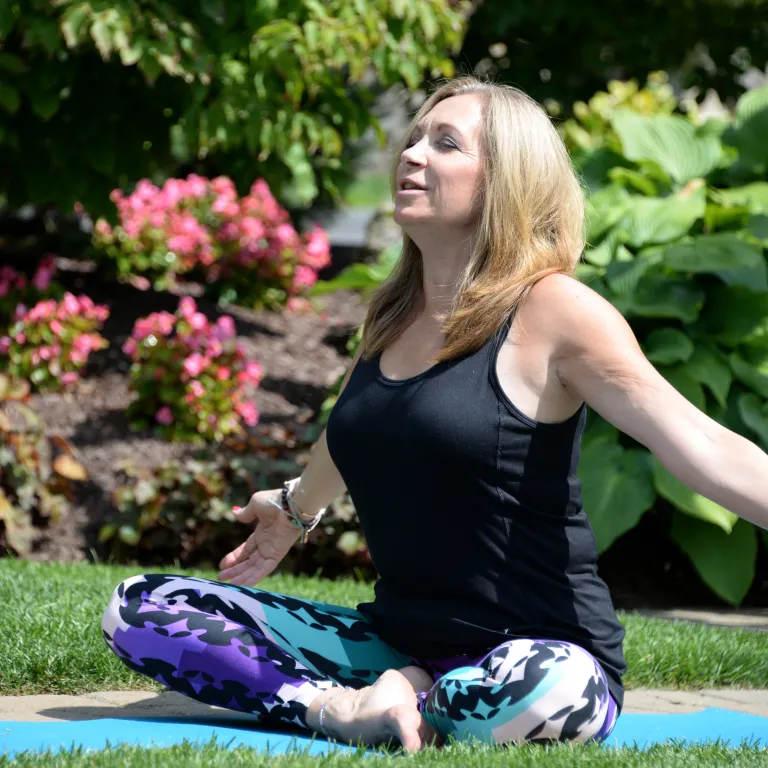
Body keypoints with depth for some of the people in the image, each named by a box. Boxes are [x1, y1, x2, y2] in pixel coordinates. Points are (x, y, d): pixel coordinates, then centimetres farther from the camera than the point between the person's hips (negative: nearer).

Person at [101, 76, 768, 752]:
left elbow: (703, 447, -20)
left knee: (544, 689, -44)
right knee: (140, 610, -2)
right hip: (399, 640, 7)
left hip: (541, 651, -7)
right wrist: (296, 508, 52)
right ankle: (345, 707, -17)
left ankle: (392, 707, -14)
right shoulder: (392, 315, 11)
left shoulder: (550, 311, -11)